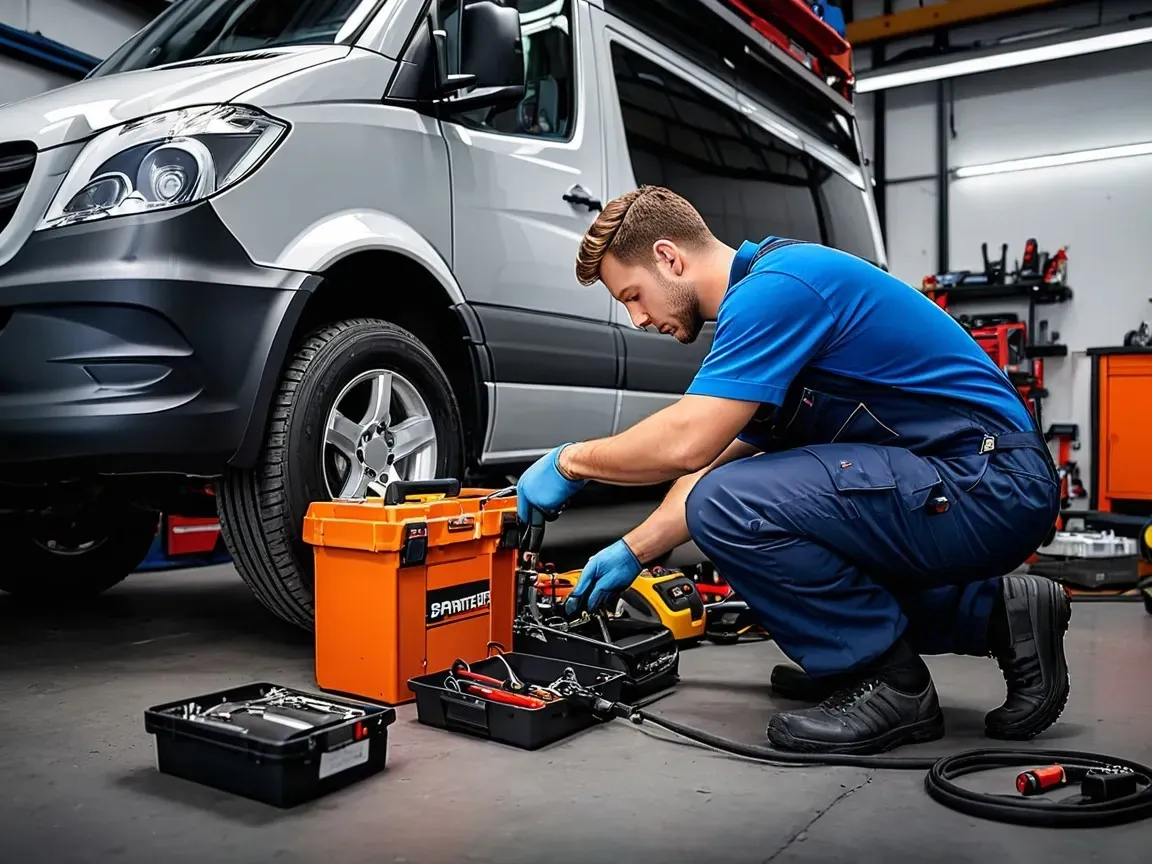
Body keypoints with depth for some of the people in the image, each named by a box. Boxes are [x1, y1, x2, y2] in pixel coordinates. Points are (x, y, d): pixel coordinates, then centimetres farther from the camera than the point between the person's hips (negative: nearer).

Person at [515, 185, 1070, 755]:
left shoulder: (778, 284, -16)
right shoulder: (761, 293, 15)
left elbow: (686, 443, -25)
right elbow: (715, 462, 18)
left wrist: (569, 461, -8)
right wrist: (634, 551, 16)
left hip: (994, 483, -10)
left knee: (735, 506, -23)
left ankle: (889, 685, -3)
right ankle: (993, 612, 16)